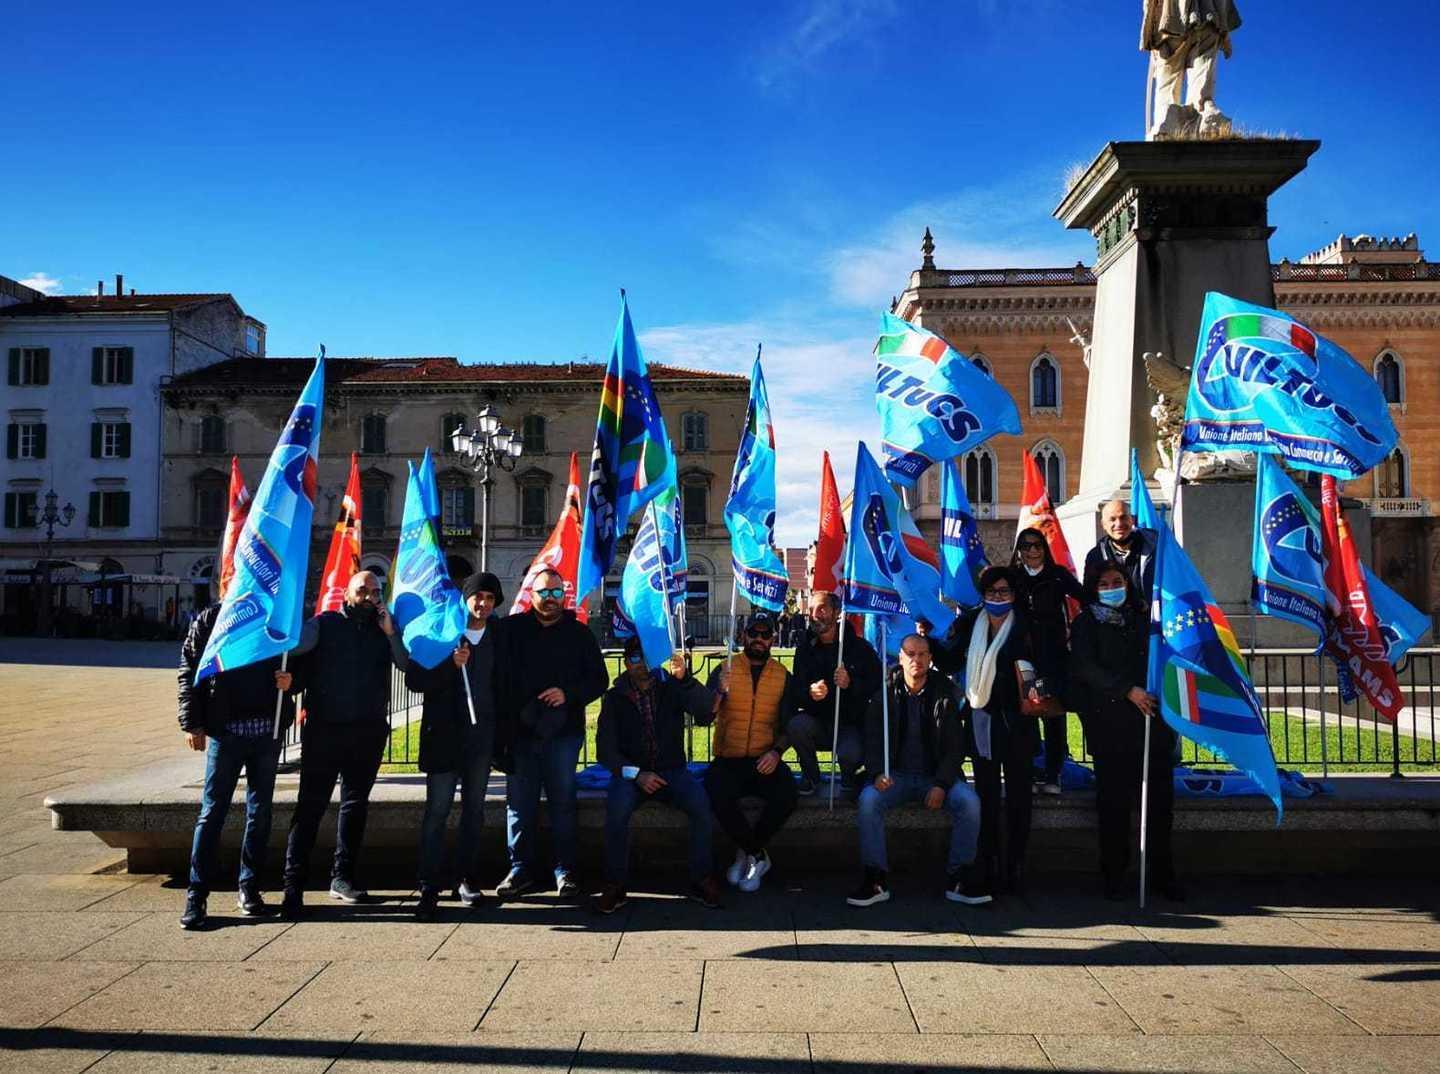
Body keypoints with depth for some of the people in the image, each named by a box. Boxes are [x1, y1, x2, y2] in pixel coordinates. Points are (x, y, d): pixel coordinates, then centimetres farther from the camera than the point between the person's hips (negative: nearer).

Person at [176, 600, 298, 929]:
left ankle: (249, 889, 20)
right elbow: (189, 671, 0)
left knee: (260, 812, 8)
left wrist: (290, 680, -8)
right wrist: (192, 724, -5)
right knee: (212, 812, -2)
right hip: (224, 729, -2)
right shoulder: (210, 619, 2)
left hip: (268, 729, 3)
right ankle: (196, 896, 5)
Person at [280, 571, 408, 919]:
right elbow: (291, 647, -8)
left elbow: (408, 664, -4)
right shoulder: (324, 625, 2)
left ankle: (342, 877, 22)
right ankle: (293, 885, 0)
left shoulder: (384, 630, 10)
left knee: (356, 805, 11)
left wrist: (390, 632, -12)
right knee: (311, 805, -5)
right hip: (325, 730, -4)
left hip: (369, 733, 4)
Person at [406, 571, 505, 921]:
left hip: (481, 735, 3)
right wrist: (451, 665, -20)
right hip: (443, 734, -3)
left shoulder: (499, 636, 6)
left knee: (474, 810, 11)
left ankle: (468, 879, 21)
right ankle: (430, 889, 0)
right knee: (437, 811, -5)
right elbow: (414, 680, -6)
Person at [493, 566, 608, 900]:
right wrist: (502, 724, -12)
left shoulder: (579, 633, 6)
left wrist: (568, 694, -10)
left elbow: (599, 679, 6)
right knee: (519, 803, 5)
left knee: (563, 802, 5)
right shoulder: (512, 629, 4)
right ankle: (520, 870, 16)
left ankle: (565, 870, 13)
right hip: (520, 732, 0)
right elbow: (498, 677, 0)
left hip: (563, 732, 0)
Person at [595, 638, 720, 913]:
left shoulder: (672, 689, 4)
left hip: (672, 771, 0)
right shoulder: (615, 697, 5)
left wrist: (685, 678, -27)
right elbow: (605, 748, 2)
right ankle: (614, 885, -18)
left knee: (700, 803, -28)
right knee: (617, 807, -32)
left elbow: (706, 712, -12)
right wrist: (636, 774, -13)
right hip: (631, 772, 0)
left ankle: (702, 881, -14)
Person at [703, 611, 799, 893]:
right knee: (718, 795, -31)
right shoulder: (725, 670, 4)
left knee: (786, 796, -28)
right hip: (728, 761, -1)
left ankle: (747, 853, -1)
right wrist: (720, 692, -25)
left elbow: (789, 725, 5)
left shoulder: (783, 677, 8)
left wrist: (776, 751, -14)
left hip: (765, 761, 1)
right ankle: (757, 856, -5)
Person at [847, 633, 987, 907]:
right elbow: (873, 739, 0)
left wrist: (941, 784, -13)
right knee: (869, 800, -29)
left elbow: (955, 745, 1)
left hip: (936, 776, 1)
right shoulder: (885, 693, 2)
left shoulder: (943, 693, 3)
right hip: (896, 775, 0)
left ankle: (958, 879, -12)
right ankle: (875, 880, -19)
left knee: (969, 801, -26)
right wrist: (878, 773, -20)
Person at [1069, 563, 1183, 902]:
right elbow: (1084, 668, -6)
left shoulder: (1145, 617, 18)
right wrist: (1128, 690, -15)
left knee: (1160, 799, 2)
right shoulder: (1087, 623, 6)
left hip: (1153, 719, 3)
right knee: (1114, 801, -2)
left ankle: (1162, 874, 13)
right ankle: (1114, 875, 7)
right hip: (1111, 725, -3)